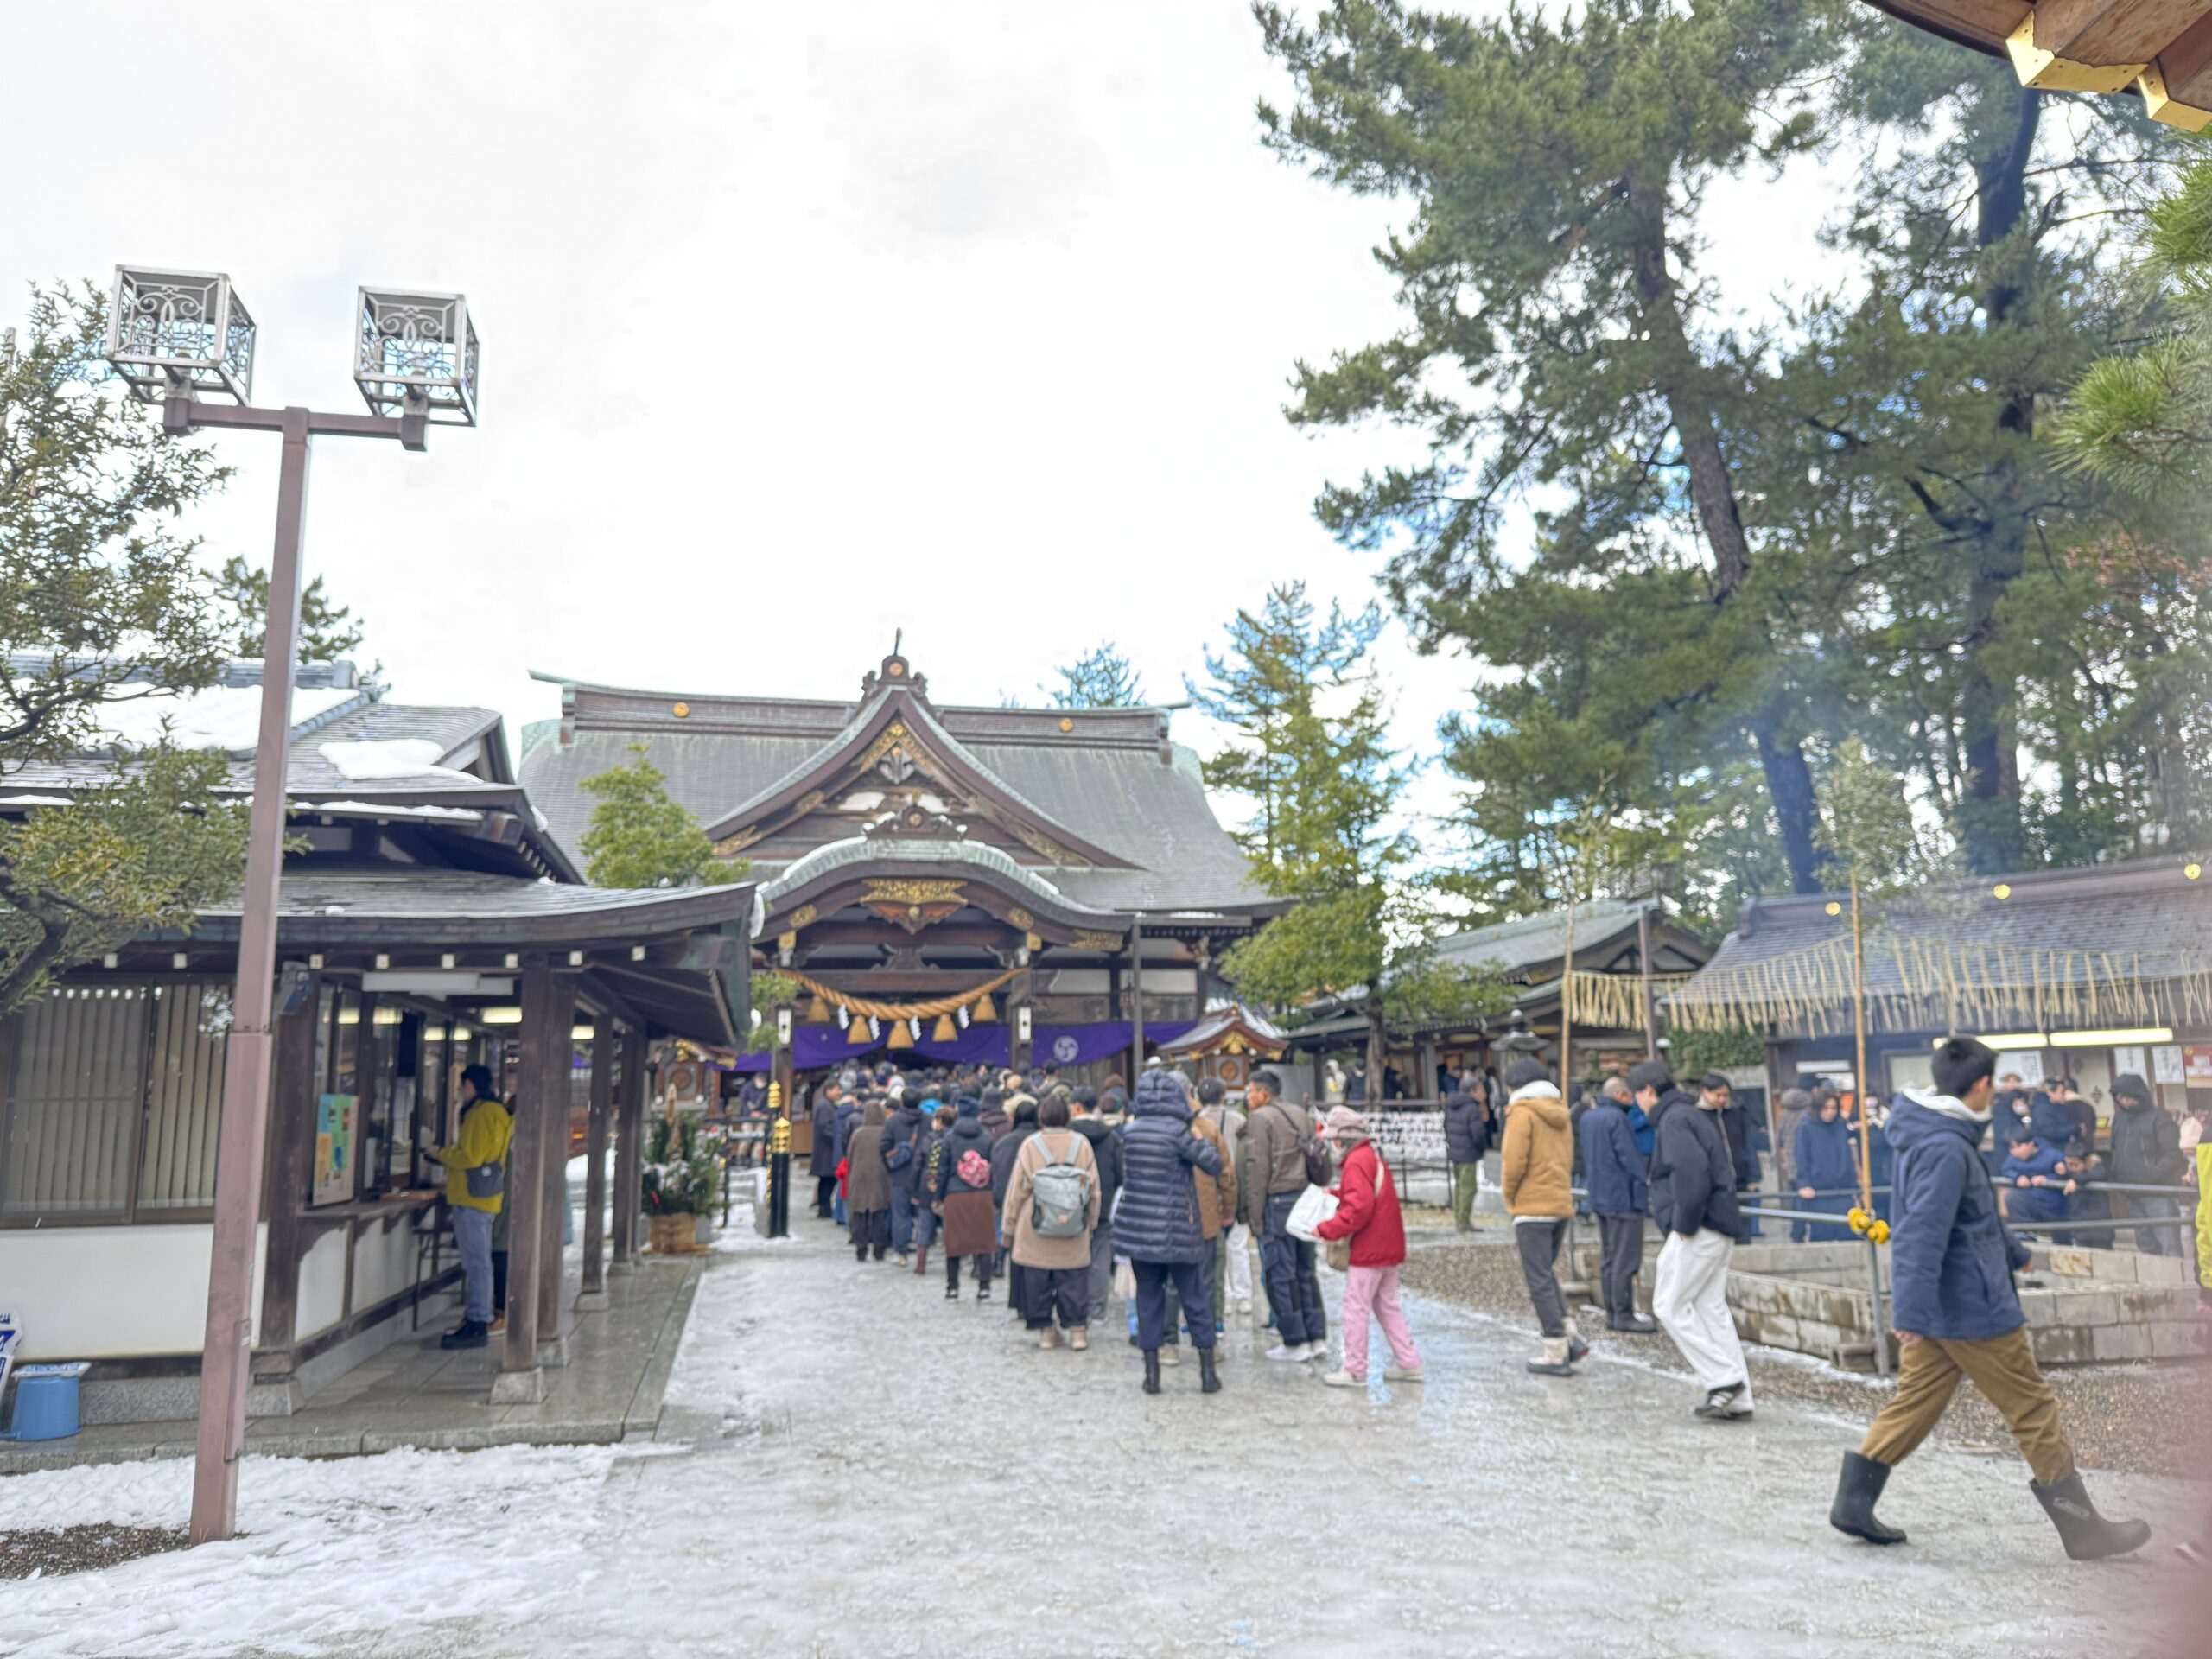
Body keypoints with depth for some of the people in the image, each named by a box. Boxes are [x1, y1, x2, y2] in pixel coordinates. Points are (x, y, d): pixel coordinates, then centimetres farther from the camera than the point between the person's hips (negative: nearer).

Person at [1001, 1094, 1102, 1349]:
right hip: (1074, 1233, 1)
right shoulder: (1081, 1144, -2)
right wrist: (1091, 1224, 15)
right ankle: (1078, 1329, 8)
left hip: (1035, 1233, -1)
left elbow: (1017, 1189, -2)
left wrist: (1009, 1228, 7)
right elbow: (1093, 1190, 4)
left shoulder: (1030, 1145, -7)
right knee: (1074, 1280, 9)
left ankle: (1045, 1330, 15)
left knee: (1038, 1281, 10)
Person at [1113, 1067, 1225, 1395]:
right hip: (1177, 1232, -4)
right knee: (1195, 1300, 10)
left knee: (1148, 1299, 13)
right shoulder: (1177, 1131, -14)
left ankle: (1152, 1374, 14)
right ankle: (1208, 1372, 15)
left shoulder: (1129, 1131, 2)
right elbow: (1213, 1164, -11)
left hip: (1137, 1229, 4)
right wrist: (1206, 1143, 8)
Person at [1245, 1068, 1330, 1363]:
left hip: (1278, 1200, -7)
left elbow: (1259, 1168, -12)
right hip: (1305, 1199, 7)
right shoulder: (1302, 1114, 15)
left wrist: (1256, 1212, -9)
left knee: (1280, 1274, 0)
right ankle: (1318, 1338, 14)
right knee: (1306, 1271, 13)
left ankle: (1295, 1342, 3)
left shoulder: (1260, 1118, -7)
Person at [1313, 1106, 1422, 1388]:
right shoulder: (1373, 1156, 13)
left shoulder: (1356, 1162, -17)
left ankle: (1354, 1370, 7)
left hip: (1368, 1250, -10)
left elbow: (1359, 1209, -24)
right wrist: (1334, 1193, 22)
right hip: (1389, 1248, 10)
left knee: (1355, 1308, 0)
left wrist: (1326, 1229, -19)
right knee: (1387, 1306, 17)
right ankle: (1409, 1363, 18)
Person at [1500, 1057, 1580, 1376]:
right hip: (1562, 1205, 8)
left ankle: (1557, 1354, 2)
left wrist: (1509, 1195, 0)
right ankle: (1570, 1335, 10)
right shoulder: (1560, 1114, 14)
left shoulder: (1523, 1113, -10)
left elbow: (1514, 1162, -15)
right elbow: (1568, 1161, 16)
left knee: (1539, 1280, -1)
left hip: (1532, 1207, -8)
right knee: (1547, 1274, 20)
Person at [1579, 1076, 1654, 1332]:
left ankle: (1612, 1313, 15)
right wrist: (1643, 1193, -13)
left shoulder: (1587, 1117, 12)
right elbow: (1630, 1158, -17)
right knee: (1626, 1260, -4)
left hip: (1599, 1198, 9)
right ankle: (1624, 1315, -2)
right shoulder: (1617, 1117, -15)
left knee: (1608, 1259, 12)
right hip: (1622, 1198, -9)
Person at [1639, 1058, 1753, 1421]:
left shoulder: (1674, 1119, -12)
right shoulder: (1698, 1116, 19)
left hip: (1698, 1231, -10)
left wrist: (1684, 1223, -18)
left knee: (1669, 1306, -3)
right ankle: (1737, 1398, 12)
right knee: (1711, 1308, 11)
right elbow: (1723, 1170, 23)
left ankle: (1724, 1379, -4)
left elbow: (1691, 1170, -26)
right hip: (1720, 1228, 10)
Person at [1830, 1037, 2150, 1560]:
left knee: (1914, 1402, 11)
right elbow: (1922, 1233, -28)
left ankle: (1853, 1502, 12)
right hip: (1973, 1310, -10)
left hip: (1938, 1310, 10)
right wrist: (1913, 1314, -31)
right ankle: (2083, 1528, 17)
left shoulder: (1938, 1137, 11)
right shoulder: (1947, 1149, -22)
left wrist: (2013, 1253, 41)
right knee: (2033, 1411, 4)